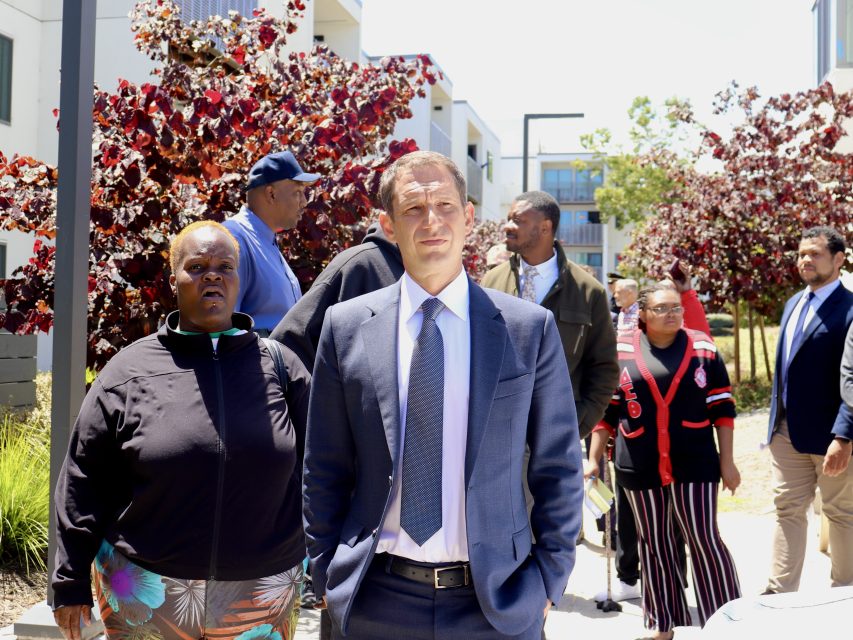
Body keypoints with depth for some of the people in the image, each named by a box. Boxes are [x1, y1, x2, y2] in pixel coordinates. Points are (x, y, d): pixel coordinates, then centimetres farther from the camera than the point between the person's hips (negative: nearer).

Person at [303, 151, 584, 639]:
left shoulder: (530, 328, -2)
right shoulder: (346, 326, 0)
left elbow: (558, 466, 2)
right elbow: (326, 469, 5)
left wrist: (549, 579, 0)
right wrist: (327, 573, 4)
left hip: (497, 600, 0)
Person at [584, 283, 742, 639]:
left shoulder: (702, 348, 1)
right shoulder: (621, 351, 1)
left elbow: (722, 407, 4)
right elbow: (606, 410, 6)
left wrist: (727, 461, 1)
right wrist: (593, 459, 3)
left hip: (694, 463, -1)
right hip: (640, 467, 1)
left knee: (704, 540, -2)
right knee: (652, 544, 10)